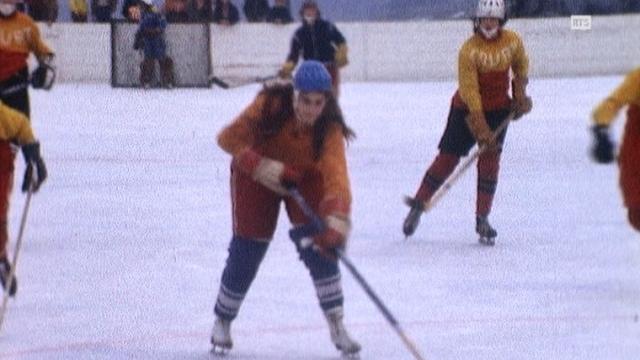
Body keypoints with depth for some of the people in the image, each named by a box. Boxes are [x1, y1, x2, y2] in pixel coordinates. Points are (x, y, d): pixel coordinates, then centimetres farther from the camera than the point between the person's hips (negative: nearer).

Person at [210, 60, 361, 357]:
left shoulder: (329, 128, -31)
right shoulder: (271, 105, -32)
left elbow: (336, 173, -44)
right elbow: (229, 137, -27)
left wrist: (336, 217, -58)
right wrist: (260, 165, -39)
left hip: (305, 177, 1)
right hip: (256, 176, -1)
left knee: (319, 245, -13)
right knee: (247, 251, -3)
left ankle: (336, 325, -1)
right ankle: (222, 322, 18)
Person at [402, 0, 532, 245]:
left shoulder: (512, 41, -7)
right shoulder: (469, 50, -21)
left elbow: (521, 66, 16)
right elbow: (469, 91, -23)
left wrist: (520, 95, 5)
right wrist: (482, 130, -27)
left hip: (498, 109, 3)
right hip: (467, 108, -3)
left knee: (489, 159, -8)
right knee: (447, 158, -2)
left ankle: (482, 219, -3)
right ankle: (418, 205, 12)